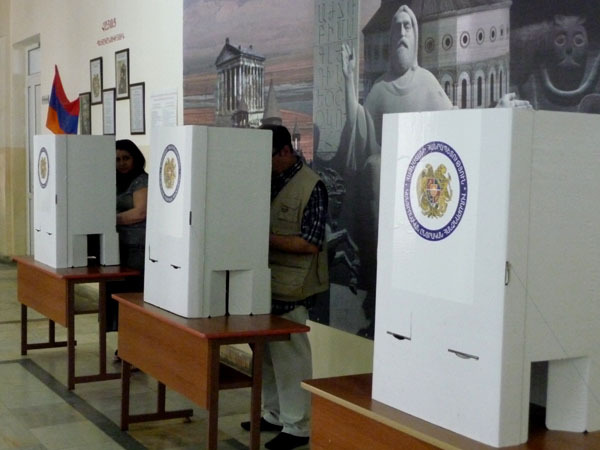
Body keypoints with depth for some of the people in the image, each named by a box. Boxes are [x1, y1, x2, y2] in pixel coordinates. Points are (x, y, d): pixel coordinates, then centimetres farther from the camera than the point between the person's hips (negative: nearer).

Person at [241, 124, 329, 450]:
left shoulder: (310, 187, -11)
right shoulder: (267, 181, 10)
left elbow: (310, 243, -15)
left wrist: (265, 238, -18)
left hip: (290, 288, -7)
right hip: (262, 281, 7)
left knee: (289, 355, 0)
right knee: (265, 351, 13)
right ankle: (272, 415, 27)